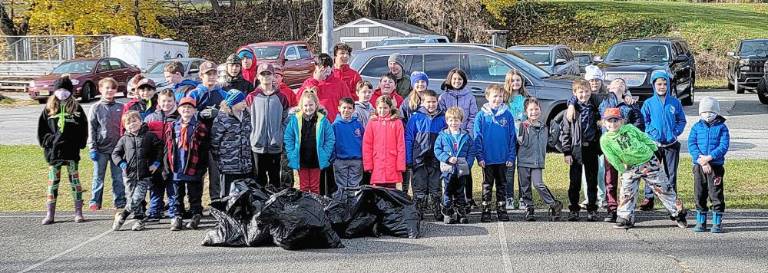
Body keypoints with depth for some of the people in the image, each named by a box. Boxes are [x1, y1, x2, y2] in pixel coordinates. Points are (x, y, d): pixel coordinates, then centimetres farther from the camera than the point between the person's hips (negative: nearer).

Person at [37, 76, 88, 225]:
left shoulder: (76, 109, 4)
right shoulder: (49, 109, 7)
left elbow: (83, 129, 4)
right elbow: (41, 129, 9)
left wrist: (79, 144, -6)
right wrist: (48, 141, -4)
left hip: (72, 151, -1)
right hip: (53, 151, 1)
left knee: (75, 180, 4)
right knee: (53, 182, 3)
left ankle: (78, 212, 10)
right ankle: (49, 214, 8)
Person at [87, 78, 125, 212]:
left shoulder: (121, 108, 6)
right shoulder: (96, 108, 1)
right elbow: (91, 129, -1)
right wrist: (92, 148, -6)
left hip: (118, 148, 2)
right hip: (101, 149, -2)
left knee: (119, 177, 5)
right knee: (98, 177, 4)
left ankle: (120, 202, 11)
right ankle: (95, 202, 10)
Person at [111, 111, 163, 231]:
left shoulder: (149, 136, 1)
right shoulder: (124, 139, 7)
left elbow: (160, 148, 4)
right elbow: (115, 153, 11)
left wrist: (156, 163, -4)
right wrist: (122, 164, -5)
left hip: (144, 175, -3)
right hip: (129, 174, 3)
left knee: (137, 198, -12)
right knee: (132, 197, 4)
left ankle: (122, 215, 5)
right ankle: (139, 220, 16)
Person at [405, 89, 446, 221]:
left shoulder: (442, 119, 5)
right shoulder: (415, 118, -1)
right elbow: (408, 139, -1)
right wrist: (408, 159, -6)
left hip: (436, 160, 2)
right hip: (419, 159, -2)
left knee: (436, 188, 8)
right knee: (419, 188, 3)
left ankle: (437, 213, 15)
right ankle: (418, 213, 10)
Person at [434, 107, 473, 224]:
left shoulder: (466, 136, 4)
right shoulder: (442, 135, 1)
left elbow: (471, 151, 4)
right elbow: (437, 150, -2)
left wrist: (468, 164, -9)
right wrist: (447, 158, -16)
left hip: (462, 169, 1)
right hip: (447, 169, -1)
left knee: (460, 193, 11)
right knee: (447, 192, 2)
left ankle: (462, 213, 17)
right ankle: (448, 215, 8)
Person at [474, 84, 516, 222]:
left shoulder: (507, 115, 0)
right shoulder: (481, 116, -4)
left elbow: (512, 137, 2)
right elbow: (477, 137, -3)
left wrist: (511, 157, -4)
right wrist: (479, 156, -10)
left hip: (503, 159, 2)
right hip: (487, 158, -1)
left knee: (501, 185, 11)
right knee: (487, 185, 7)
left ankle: (502, 210, 19)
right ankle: (486, 211, 13)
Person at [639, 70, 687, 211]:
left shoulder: (675, 102, 4)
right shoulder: (648, 103, 0)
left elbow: (682, 120, 8)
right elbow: (643, 121, 1)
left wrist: (676, 132, -7)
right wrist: (652, 132, -12)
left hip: (671, 143, 1)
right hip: (654, 144, -1)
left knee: (671, 173, 7)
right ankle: (649, 198, 3)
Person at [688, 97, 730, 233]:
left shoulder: (721, 127, 1)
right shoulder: (697, 127, 7)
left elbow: (724, 146, -8)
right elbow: (691, 144, -2)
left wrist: (709, 157, -19)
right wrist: (701, 160, -16)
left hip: (716, 166, -2)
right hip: (699, 166, 2)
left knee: (716, 195, -1)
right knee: (700, 194, 7)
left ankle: (717, 223, 9)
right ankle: (701, 222, 18)